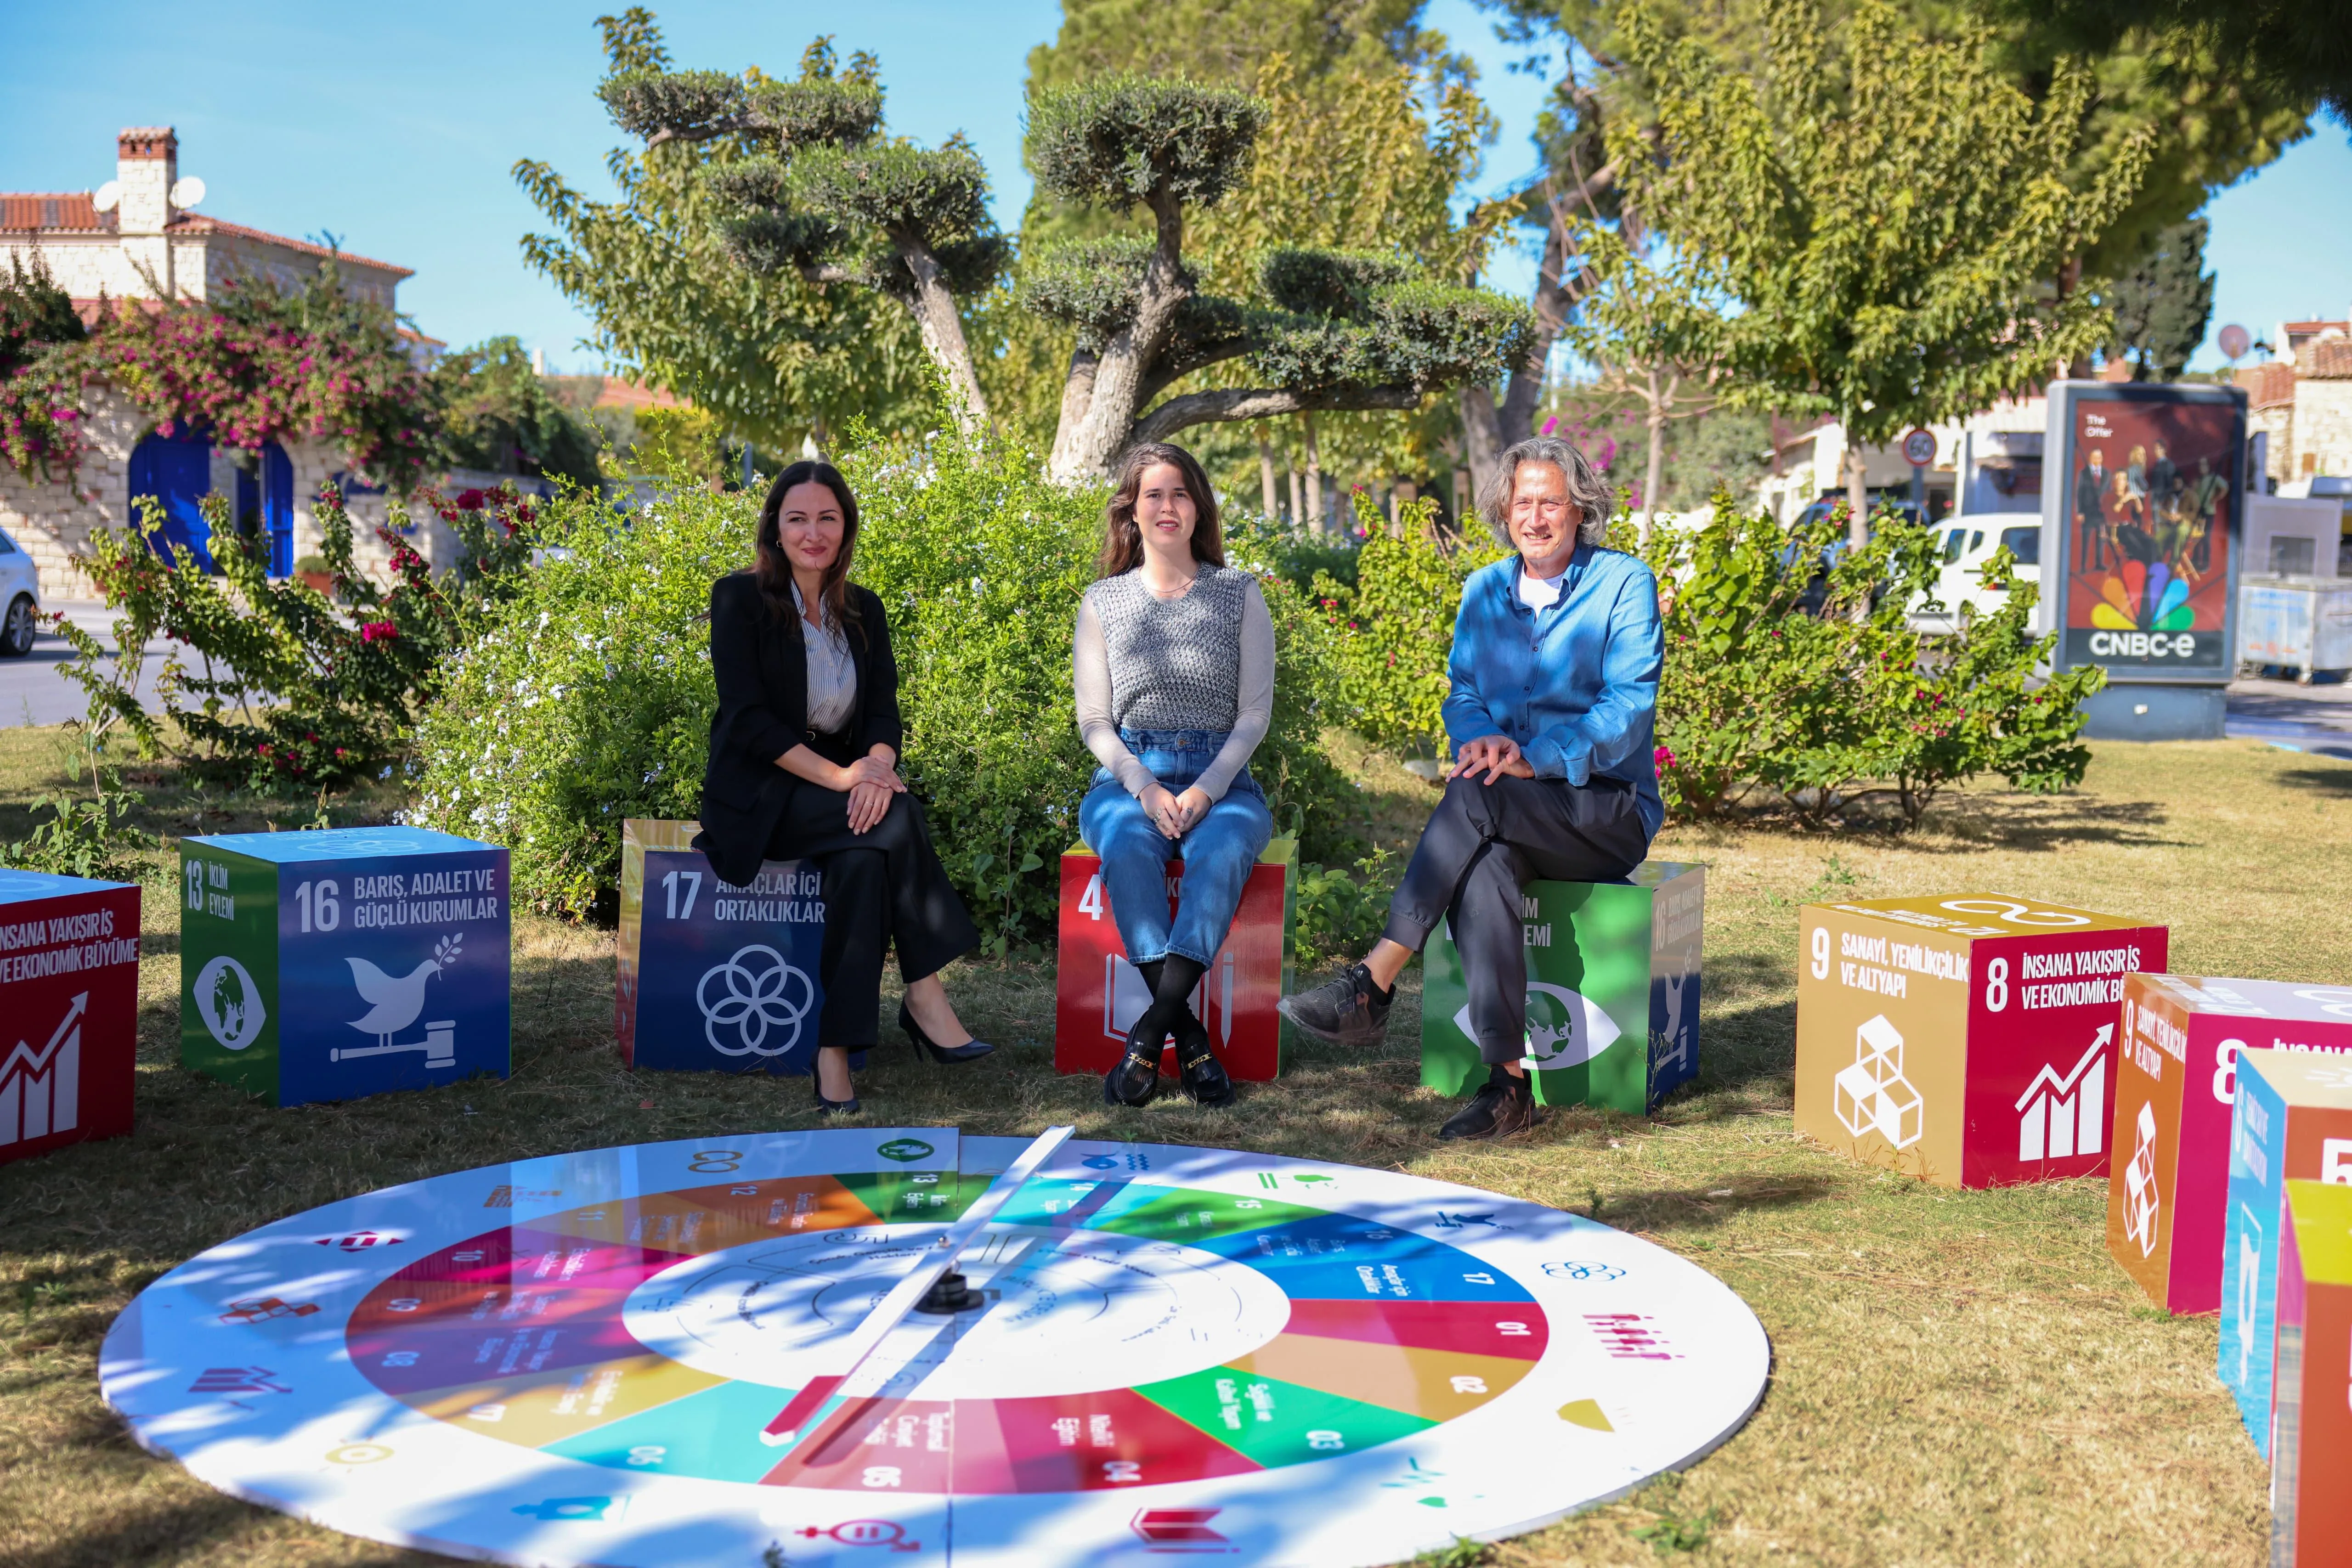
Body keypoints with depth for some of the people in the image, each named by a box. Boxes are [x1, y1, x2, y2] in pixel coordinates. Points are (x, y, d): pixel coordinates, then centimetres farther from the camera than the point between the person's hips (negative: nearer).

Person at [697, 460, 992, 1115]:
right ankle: (925, 999, -24)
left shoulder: (863, 610, 12)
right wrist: (839, 778, -23)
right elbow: (747, 716, -13)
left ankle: (836, 1047, -31)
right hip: (758, 796, -4)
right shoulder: (740, 598, -3)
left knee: (863, 859, -32)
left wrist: (877, 766, -23)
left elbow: (884, 709, 2)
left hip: (844, 789, 4)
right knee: (894, 820, -31)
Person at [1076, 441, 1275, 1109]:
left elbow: (1255, 713, 4)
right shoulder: (1103, 602, 12)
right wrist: (1145, 788, -12)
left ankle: (1149, 1034, -36)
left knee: (1221, 848, -36)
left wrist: (1206, 789, -13)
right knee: (1128, 845, -36)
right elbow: (1094, 722, 7)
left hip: (1222, 777, 0)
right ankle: (1189, 1038, -33)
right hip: (1130, 777, 1)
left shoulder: (1240, 595, 9)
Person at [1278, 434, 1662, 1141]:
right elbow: (1462, 693, 12)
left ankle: (1372, 986, -32)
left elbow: (1628, 708, -11)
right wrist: (1480, 737, -13)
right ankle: (1509, 1079, -36)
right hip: (1512, 815, 4)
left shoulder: (1625, 584, -2)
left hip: (1610, 806, -3)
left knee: (1474, 798, -34)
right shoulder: (1484, 591, 15)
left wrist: (1536, 760, -25)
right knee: (1481, 867, -34)